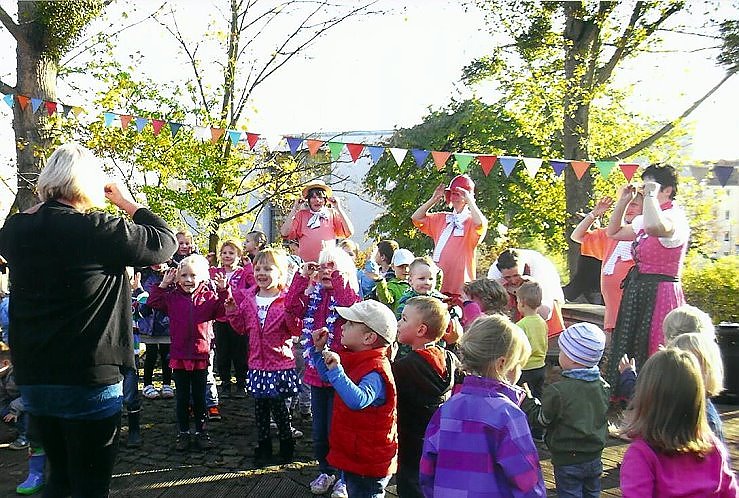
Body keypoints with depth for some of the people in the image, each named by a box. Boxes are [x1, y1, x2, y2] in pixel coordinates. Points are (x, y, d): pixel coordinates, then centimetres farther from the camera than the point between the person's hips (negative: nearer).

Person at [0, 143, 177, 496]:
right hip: (89, 379, -6)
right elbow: (165, 242, -8)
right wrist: (128, 203, 4)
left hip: (32, 378, 6)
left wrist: (41, 205, 14)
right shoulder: (97, 231, -18)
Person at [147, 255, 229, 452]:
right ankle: (183, 433, 22)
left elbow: (224, 311, -5)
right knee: (182, 397, 11)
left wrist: (223, 291, -16)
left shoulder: (209, 297, 1)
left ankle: (201, 432, 23)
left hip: (201, 354, 0)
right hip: (178, 355, 1)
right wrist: (163, 285, -9)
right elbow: (153, 303, -2)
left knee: (199, 396, 11)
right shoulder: (172, 297, 3)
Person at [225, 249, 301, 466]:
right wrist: (232, 311, -3)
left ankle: (287, 445, 23)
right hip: (257, 363, 5)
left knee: (278, 406, 3)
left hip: (280, 362, -5)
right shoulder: (249, 299, 7)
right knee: (260, 406, 13)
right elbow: (241, 327, 11)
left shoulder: (286, 299, -9)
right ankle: (263, 447, 27)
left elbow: (296, 329, -13)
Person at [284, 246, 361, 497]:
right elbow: (291, 307, -7)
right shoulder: (313, 297, 7)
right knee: (319, 429, 16)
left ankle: (343, 477, 21)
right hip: (316, 372, 5)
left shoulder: (347, 296, -8)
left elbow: (350, 305, -31)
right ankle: (325, 471, 35)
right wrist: (303, 276, -10)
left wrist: (338, 274, -26)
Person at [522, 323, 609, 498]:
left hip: (567, 460, -6)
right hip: (594, 457, 6)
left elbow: (540, 419, -13)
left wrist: (527, 402, 0)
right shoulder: (602, 386, -6)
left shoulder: (558, 391, -25)